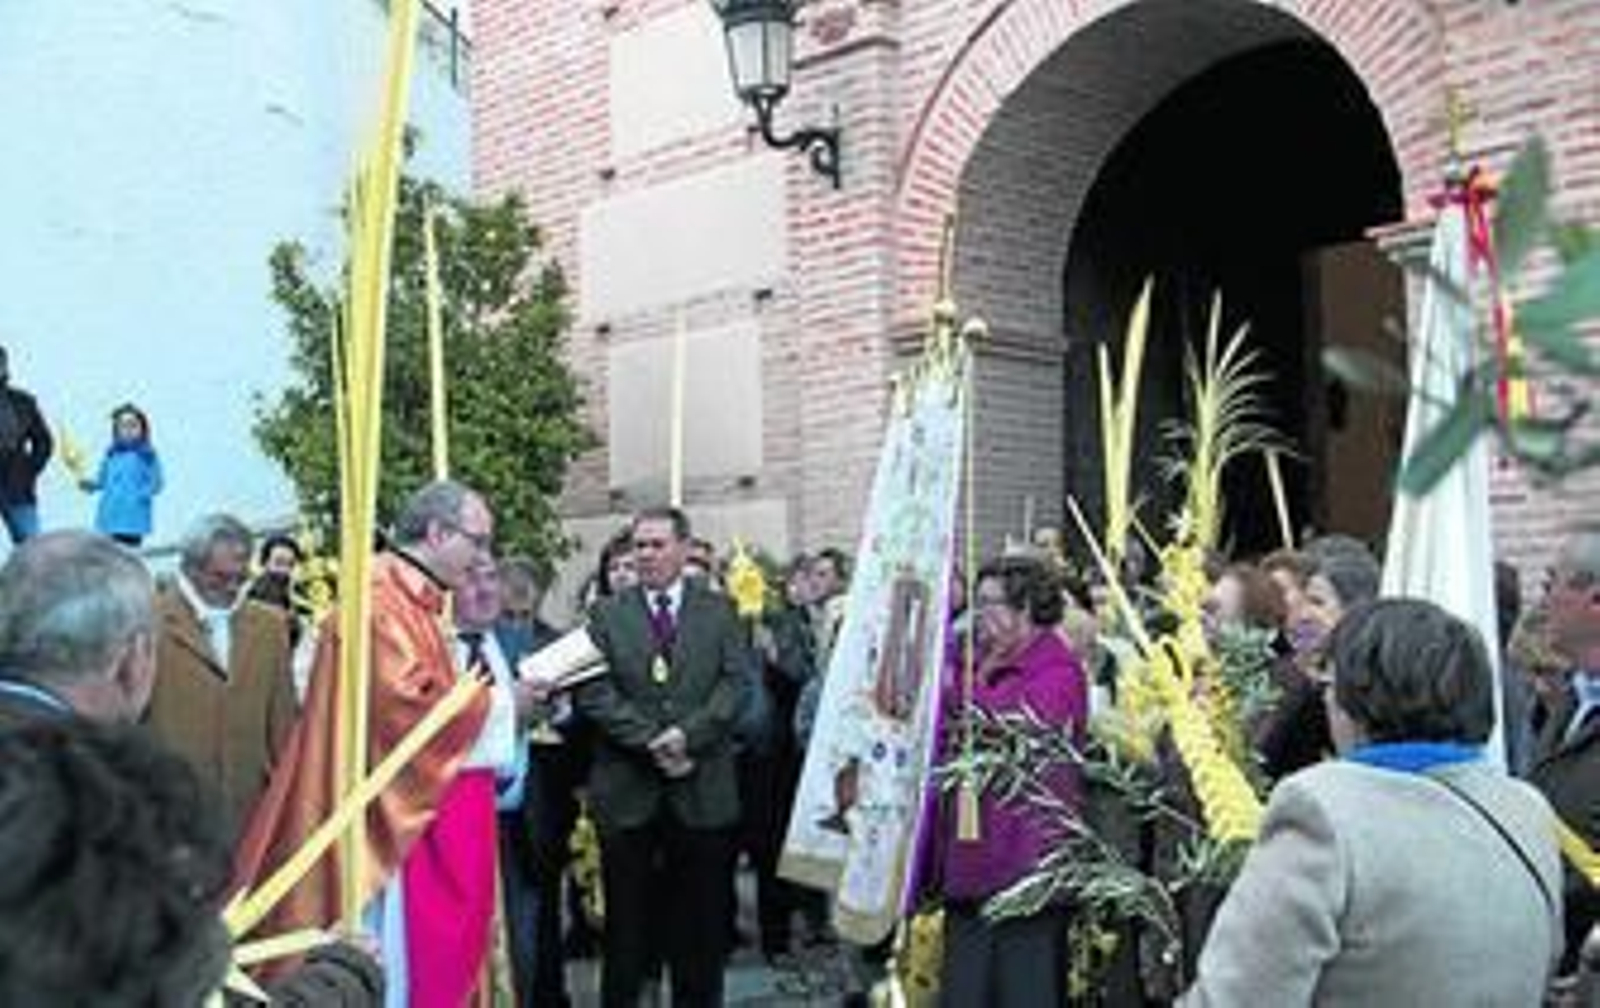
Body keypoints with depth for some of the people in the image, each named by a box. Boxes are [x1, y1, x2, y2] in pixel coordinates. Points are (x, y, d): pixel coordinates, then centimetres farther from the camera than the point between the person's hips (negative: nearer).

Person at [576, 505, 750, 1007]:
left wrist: (688, 734, -16)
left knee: (700, 921, 8)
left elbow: (736, 683, -2)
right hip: (628, 790, 0)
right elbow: (594, 692, -4)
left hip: (702, 790, 0)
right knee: (627, 922, 6)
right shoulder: (607, 615, 6)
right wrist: (650, 741, -14)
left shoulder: (719, 612, 8)